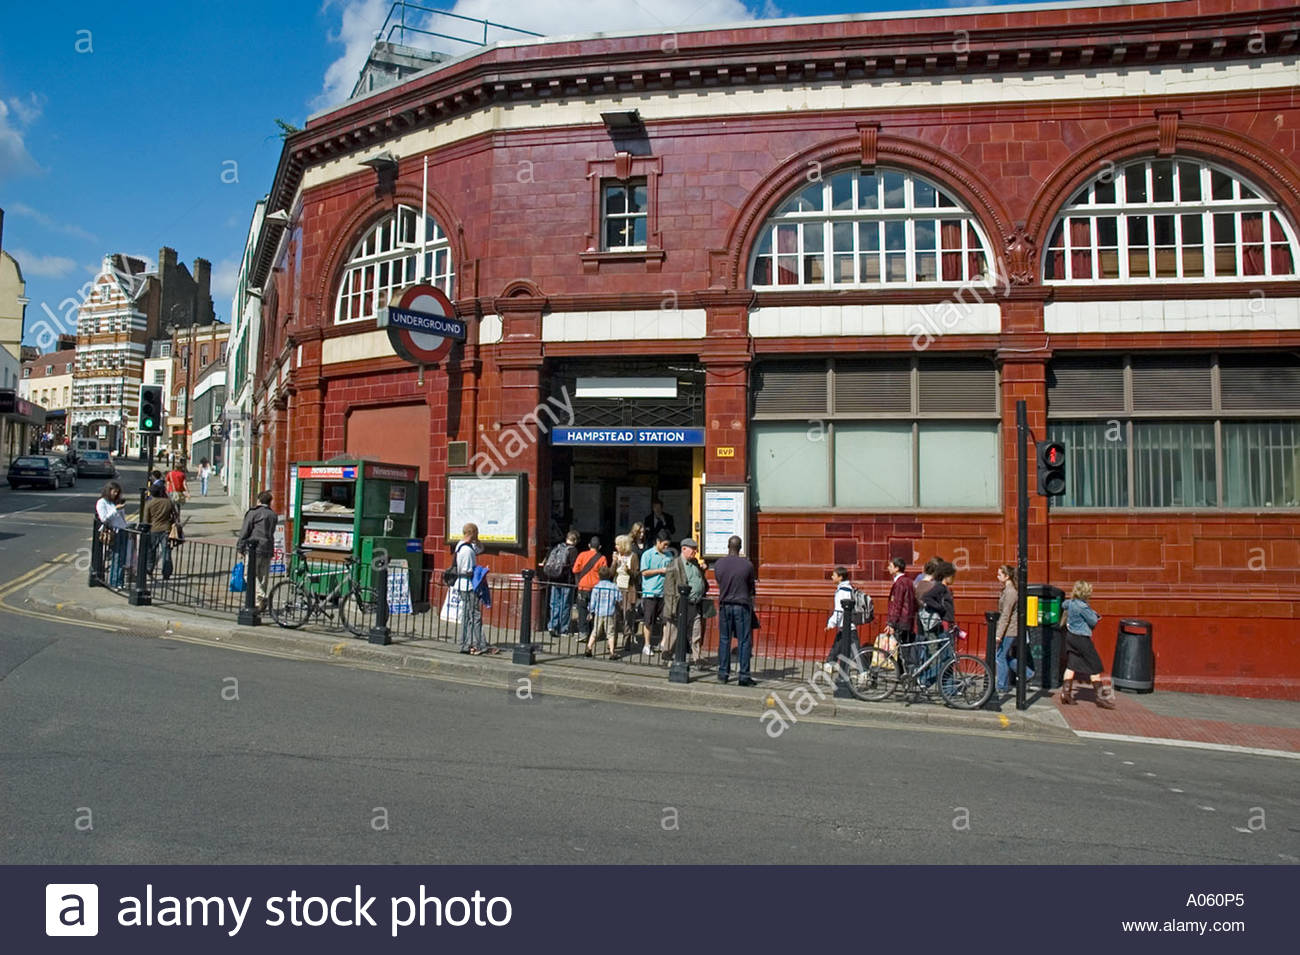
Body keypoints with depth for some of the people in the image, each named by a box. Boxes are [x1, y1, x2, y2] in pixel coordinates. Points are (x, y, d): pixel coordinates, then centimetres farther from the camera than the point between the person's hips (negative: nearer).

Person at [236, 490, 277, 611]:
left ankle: (258, 599, -21)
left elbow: (245, 531, -6)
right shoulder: (273, 515, 15)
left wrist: (240, 547, -1)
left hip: (254, 548, -6)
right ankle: (262, 601, 13)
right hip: (268, 549, 6)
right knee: (264, 576, 11)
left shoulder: (253, 512, -4)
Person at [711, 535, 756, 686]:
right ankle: (744, 676, 2)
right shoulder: (747, 565, -9)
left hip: (725, 605, 3)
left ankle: (723, 673, 15)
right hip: (742, 605, -3)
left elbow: (719, 583, 9)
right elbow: (752, 587, 2)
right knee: (744, 641, 3)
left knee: (724, 640, 12)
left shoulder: (718, 564, -2)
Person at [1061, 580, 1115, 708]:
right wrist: (1095, 614, 7)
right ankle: (1101, 697, 7)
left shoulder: (1070, 602, 3)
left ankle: (1066, 693, 9)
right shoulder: (1082, 606, -22)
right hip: (1081, 638, -8)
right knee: (1095, 666, 2)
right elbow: (1093, 621, -15)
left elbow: (1064, 605, 28)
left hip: (1070, 636, 8)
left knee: (1071, 665, 11)